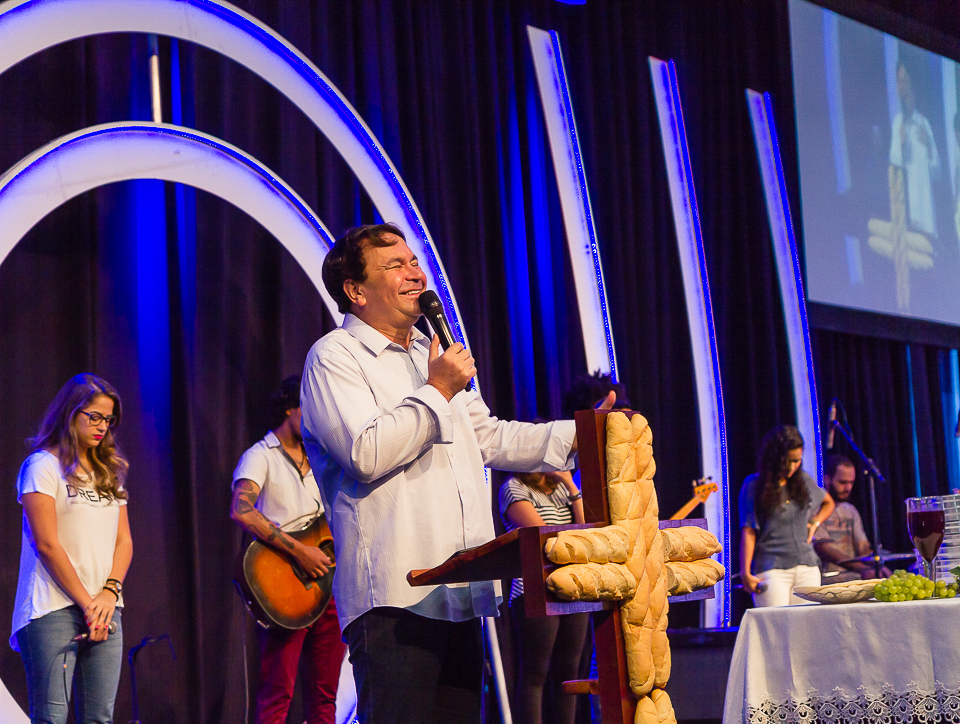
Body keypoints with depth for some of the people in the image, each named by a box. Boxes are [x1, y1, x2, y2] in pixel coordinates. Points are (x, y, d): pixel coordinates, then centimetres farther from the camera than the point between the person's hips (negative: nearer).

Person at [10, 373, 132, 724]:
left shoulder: (109, 473, 20)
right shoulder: (43, 465, -1)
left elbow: (124, 540, 15)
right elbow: (47, 544, -9)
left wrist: (110, 592, -3)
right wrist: (86, 603, -11)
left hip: (104, 609, 6)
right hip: (54, 610, -6)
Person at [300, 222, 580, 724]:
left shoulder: (431, 353, 24)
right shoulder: (335, 357, -4)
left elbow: (488, 438, 28)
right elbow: (366, 453, -19)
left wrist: (576, 436, 19)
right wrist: (437, 392, -10)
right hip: (394, 595, -8)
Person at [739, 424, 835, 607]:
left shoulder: (803, 480, 14)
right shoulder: (754, 485, 0)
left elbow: (828, 503, 33)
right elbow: (748, 532, -4)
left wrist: (815, 523, 14)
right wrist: (745, 573, -10)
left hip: (807, 567, 5)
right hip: (772, 569, -5)